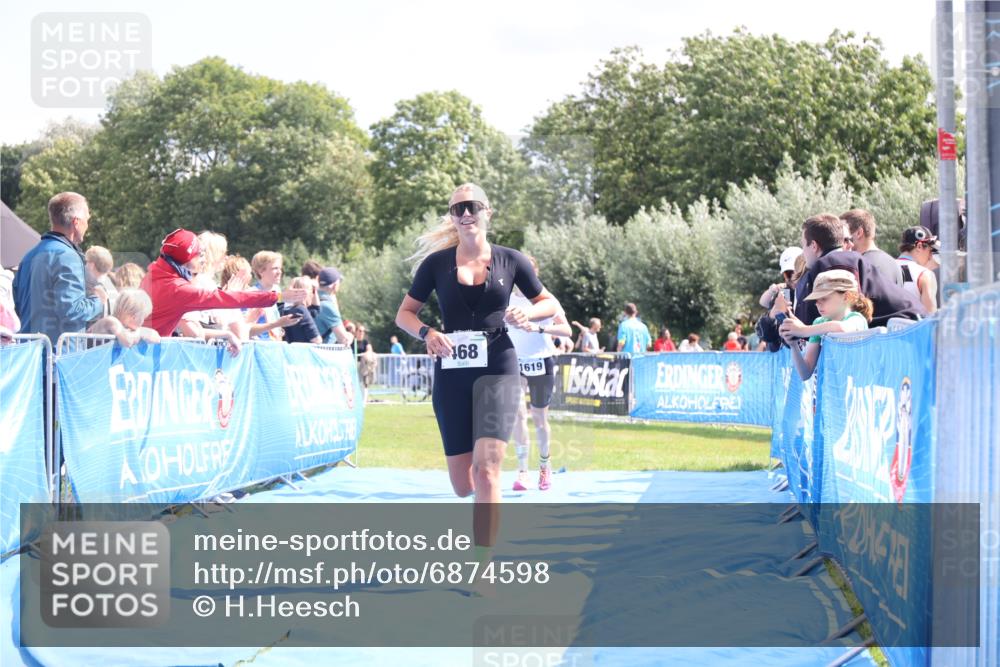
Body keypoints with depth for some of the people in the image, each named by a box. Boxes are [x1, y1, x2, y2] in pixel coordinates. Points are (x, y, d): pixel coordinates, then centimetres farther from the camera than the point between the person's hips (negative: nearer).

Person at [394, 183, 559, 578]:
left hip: (498, 371, -2)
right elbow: (404, 314, 8)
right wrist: (426, 334, -13)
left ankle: (483, 571, -15)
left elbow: (550, 304, 13)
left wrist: (527, 313, -9)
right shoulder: (437, 263, 3)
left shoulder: (509, 261, 3)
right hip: (451, 375, 2)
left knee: (486, 467, -19)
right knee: (462, 485, 5)